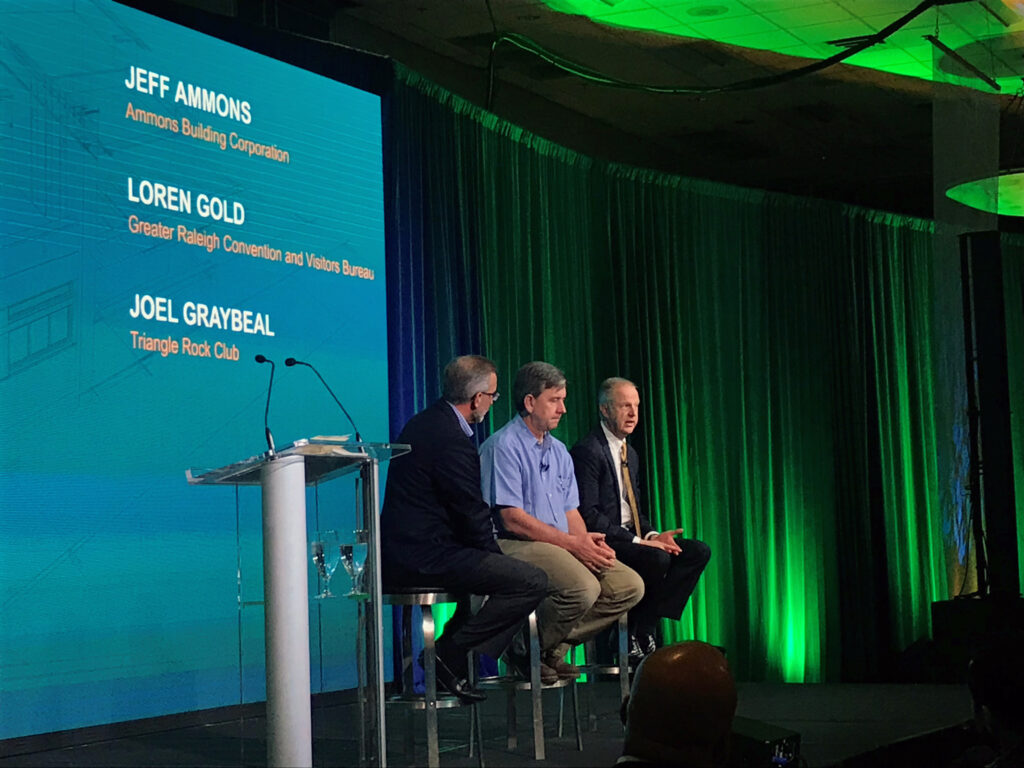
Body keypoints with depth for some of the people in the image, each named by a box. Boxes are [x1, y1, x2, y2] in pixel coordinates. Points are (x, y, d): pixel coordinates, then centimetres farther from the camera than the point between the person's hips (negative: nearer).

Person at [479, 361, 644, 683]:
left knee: (630, 586, -6)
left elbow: (570, 512, 17)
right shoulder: (503, 447, -9)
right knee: (583, 588, -32)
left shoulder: (559, 451, 20)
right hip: (515, 547, -9)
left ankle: (554, 647, 2)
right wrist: (572, 543, -17)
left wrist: (587, 541, -6)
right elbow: (512, 519, -16)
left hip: (563, 546, 9)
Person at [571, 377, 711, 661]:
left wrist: (652, 534, 0)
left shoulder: (630, 453, 18)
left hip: (631, 538, 9)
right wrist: (637, 540, -20)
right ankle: (633, 639, -14)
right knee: (657, 558, -33)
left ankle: (644, 631, -8)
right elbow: (588, 515, -19)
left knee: (698, 551, -6)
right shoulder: (588, 451, -12)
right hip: (603, 542, -9)